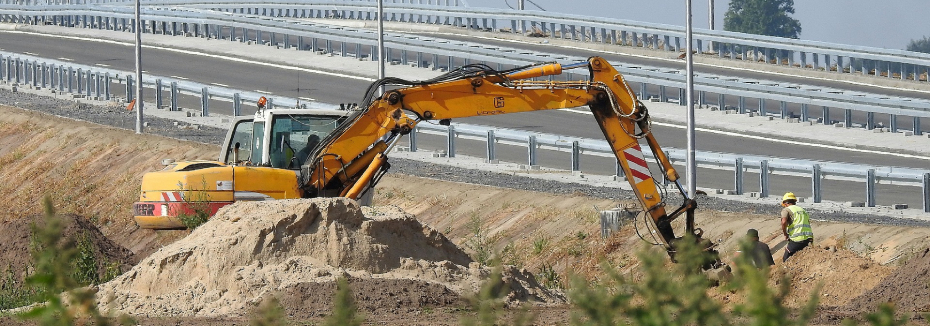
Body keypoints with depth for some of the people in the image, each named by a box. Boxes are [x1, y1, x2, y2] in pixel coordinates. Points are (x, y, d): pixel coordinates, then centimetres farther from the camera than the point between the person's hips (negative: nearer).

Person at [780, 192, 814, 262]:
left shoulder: (786, 210, 4)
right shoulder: (803, 210, 25)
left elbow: (784, 222, -15)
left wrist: (785, 234, 0)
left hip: (797, 240, -6)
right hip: (808, 239, 6)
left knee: (786, 261, 1)